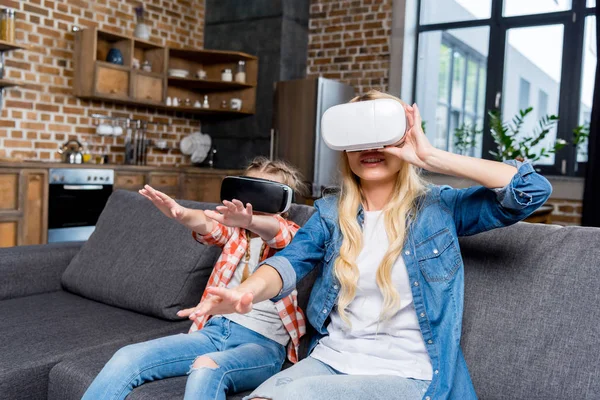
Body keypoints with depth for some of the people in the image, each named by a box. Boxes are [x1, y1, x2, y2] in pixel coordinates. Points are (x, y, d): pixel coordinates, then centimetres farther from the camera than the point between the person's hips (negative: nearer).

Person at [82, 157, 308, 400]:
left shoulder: (291, 236, 5)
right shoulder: (234, 231, 16)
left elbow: (274, 231, -20)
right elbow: (207, 226, -7)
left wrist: (248, 221, -45)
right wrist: (180, 213, -32)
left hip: (263, 343, -4)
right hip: (214, 330, 5)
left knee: (206, 369, -37)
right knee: (126, 359, -14)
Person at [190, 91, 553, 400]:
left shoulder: (438, 208, 0)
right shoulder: (331, 212, 8)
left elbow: (532, 190, -10)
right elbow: (291, 261, -9)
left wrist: (433, 158, -16)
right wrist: (247, 291, -33)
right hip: (328, 360, 3)